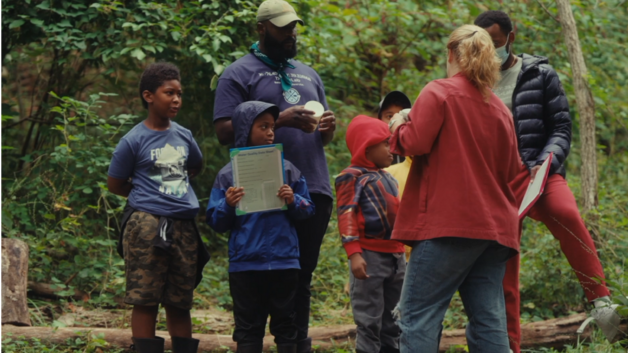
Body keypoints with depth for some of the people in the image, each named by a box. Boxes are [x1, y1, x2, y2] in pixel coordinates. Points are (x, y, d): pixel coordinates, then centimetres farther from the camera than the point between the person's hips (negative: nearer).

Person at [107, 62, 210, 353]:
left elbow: (195, 166, 29)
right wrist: (150, 196, 6)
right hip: (147, 225, -5)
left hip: (183, 226, 5)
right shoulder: (133, 141, -5)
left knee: (180, 303, 11)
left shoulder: (184, 136, 9)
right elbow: (115, 184, 3)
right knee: (145, 301, -3)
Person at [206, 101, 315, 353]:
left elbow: (307, 211, 7)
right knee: (248, 328, 6)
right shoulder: (229, 174, 1)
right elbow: (216, 222, 2)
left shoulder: (287, 170, 5)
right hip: (245, 264, -1)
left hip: (284, 261, 1)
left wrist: (294, 202, -13)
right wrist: (228, 206, -17)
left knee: (285, 325, 9)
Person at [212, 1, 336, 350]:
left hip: (315, 189, 6)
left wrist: (328, 127, 0)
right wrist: (281, 120, -18)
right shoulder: (240, 74, 1)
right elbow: (225, 131, -10)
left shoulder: (309, 75, 22)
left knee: (302, 278, 9)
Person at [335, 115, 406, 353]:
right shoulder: (352, 177, -5)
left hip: (395, 255, 8)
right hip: (370, 255, -8)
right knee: (369, 321, -6)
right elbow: (346, 216, -14)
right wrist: (354, 253, -23)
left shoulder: (388, 179, 18)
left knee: (392, 322, 12)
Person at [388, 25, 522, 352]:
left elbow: (415, 143, -13)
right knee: (488, 320, 5)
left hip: (449, 223, -6)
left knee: (418, 315, -6)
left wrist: (398, 127, 7)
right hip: (495, 226, 6)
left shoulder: (439, 92, -3)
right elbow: (512, 170, 19)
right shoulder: (500, 108, 14)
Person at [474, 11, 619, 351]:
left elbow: (561, 127, 3)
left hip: (536, 173, -3)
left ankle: (599, 299, -31)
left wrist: (547, 163, -14)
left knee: (566, 214, -35)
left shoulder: (540, 74, 5)